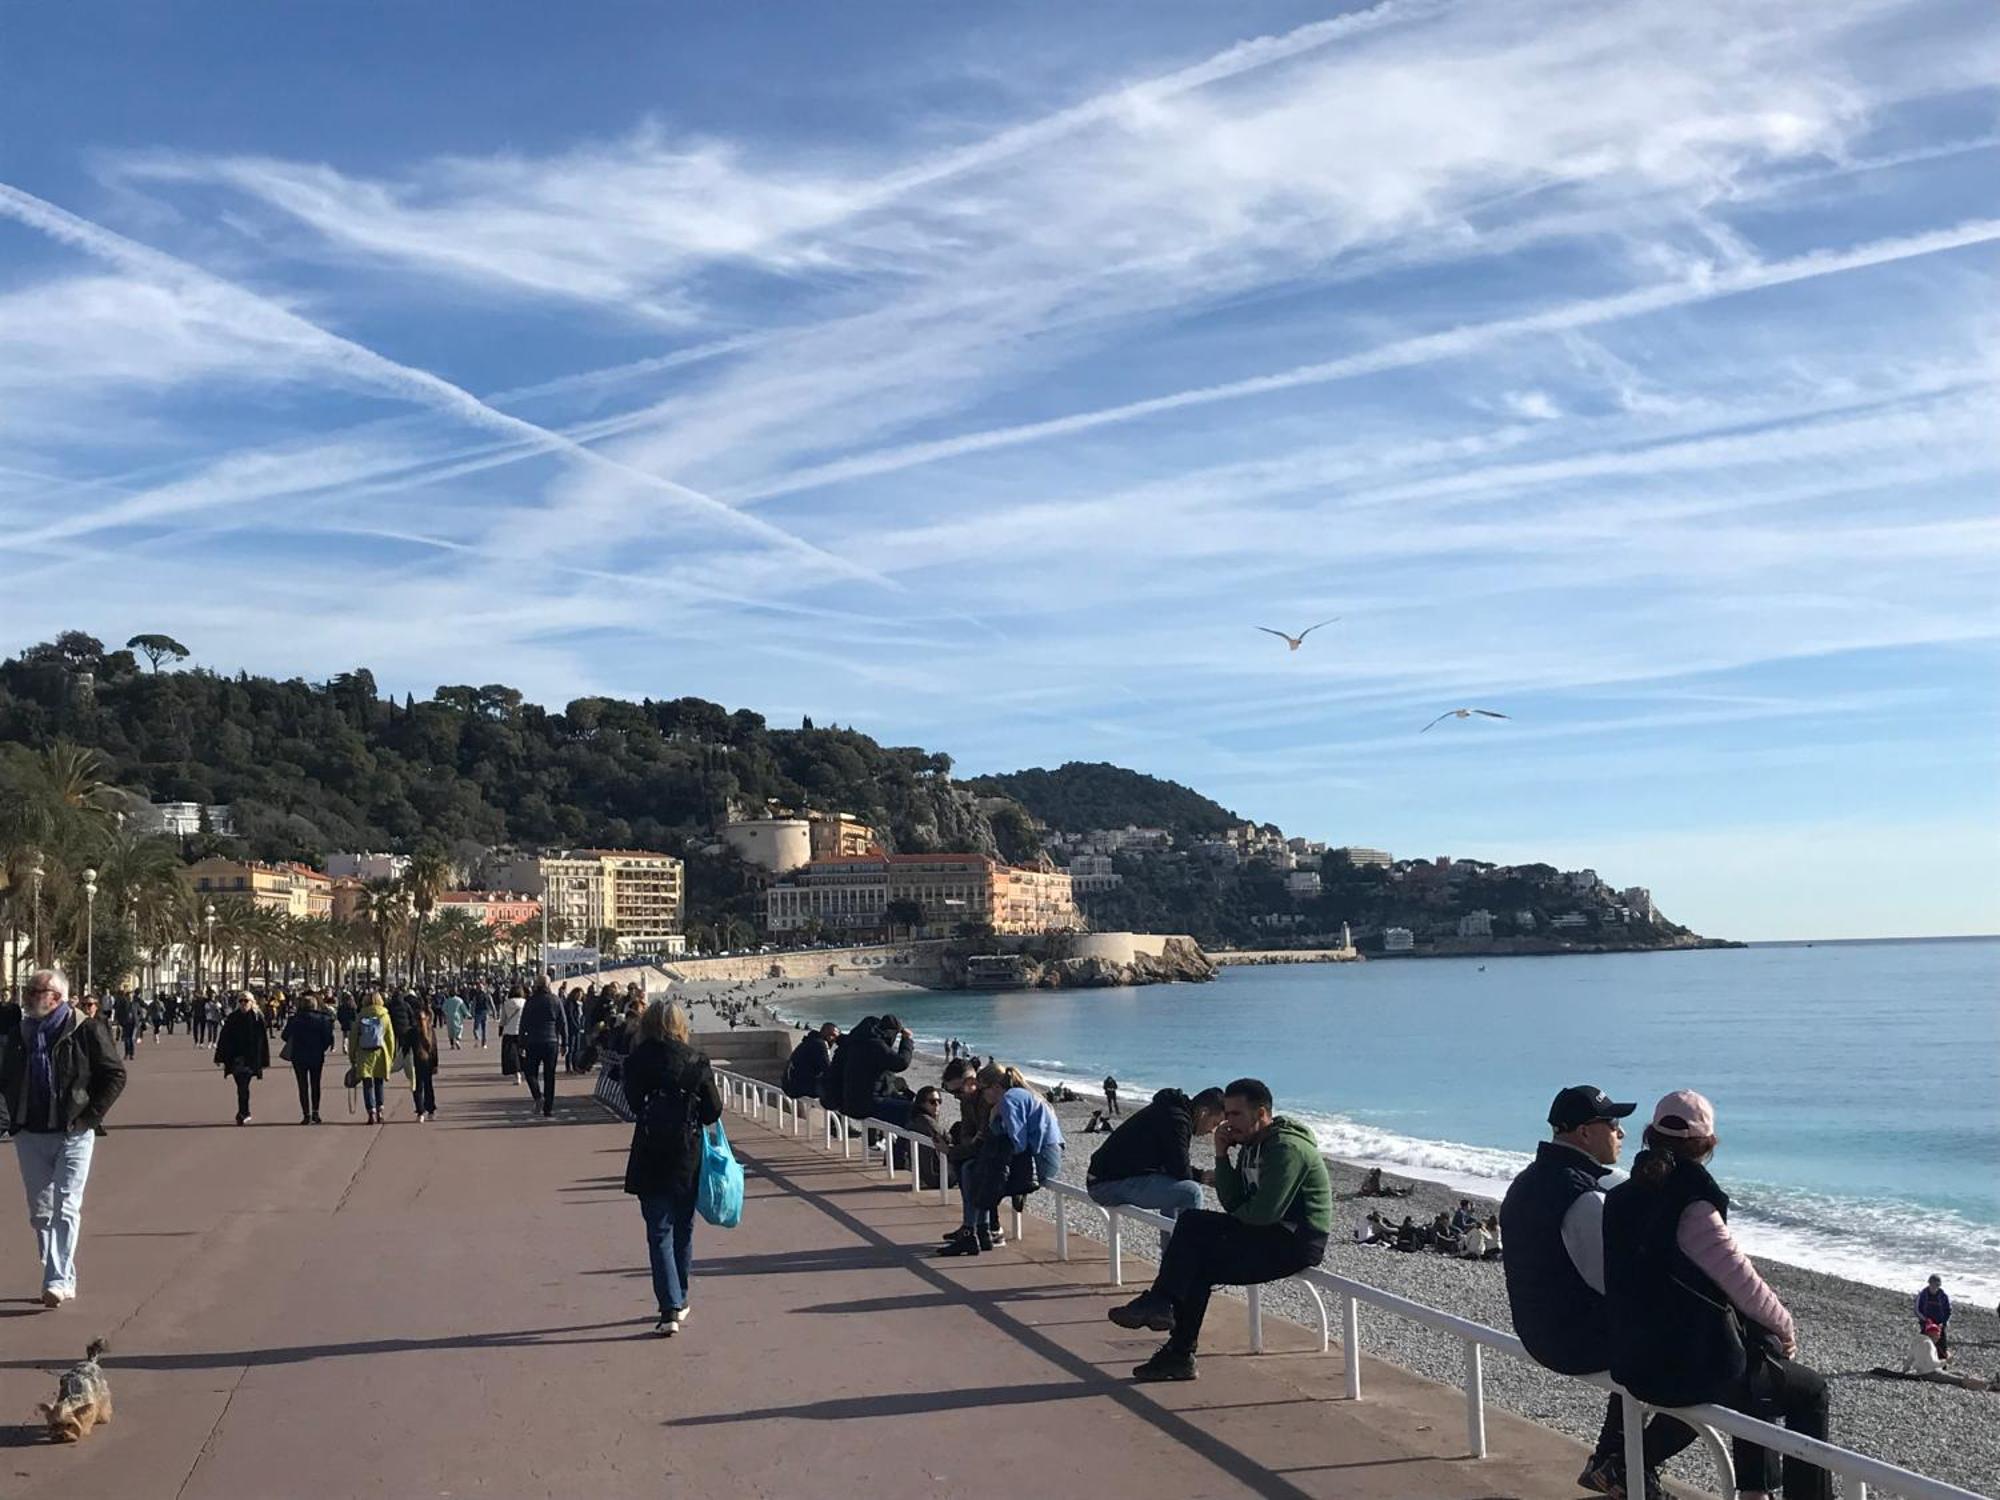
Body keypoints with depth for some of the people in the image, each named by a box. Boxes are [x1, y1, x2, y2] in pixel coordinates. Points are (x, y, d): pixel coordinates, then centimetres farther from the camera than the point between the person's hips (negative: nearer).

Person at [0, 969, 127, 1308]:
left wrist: (91, 1115, -10)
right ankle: (63, 1278, 20)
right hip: (29, 1137, 6)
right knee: (40, 1211, 10)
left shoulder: (84, 1032, -8)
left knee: (66, 1208, -10)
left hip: (73, 1135, -5)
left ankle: (58, 1280, -10)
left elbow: (115, 1074, -5)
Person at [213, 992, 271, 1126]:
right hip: (235, 1057, 3)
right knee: (241, 1086, 5)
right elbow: (224, 1038, 7)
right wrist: (220, 1057, 4)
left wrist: (264, 1060, 0)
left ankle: (242, 1113, -7)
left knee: (243, 1086, -11)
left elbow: (263, 1039, 1)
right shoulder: (232, 1018, 5)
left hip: (251, 1058, -3)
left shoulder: (258, 1018, -1)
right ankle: (245, 1113, 17)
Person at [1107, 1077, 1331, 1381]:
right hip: (1271, 1235, 9)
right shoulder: (1252, 1145, 14)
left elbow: (1264, 1213, -23)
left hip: (1296, 1244, -9)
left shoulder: (1287, 1148, -17)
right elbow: (1234, 1204, 8)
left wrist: (1230, 1221, -3)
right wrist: (1221, 1156, -4)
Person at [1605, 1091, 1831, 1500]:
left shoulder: (1623, 1197, 3)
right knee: (1811, 1390, 15)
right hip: (1692, 1370, -8)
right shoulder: (1693, 1209, -22)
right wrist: (1785, 1324, 6)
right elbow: (1745, 1286, -15)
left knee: (1760, 1348, 33)